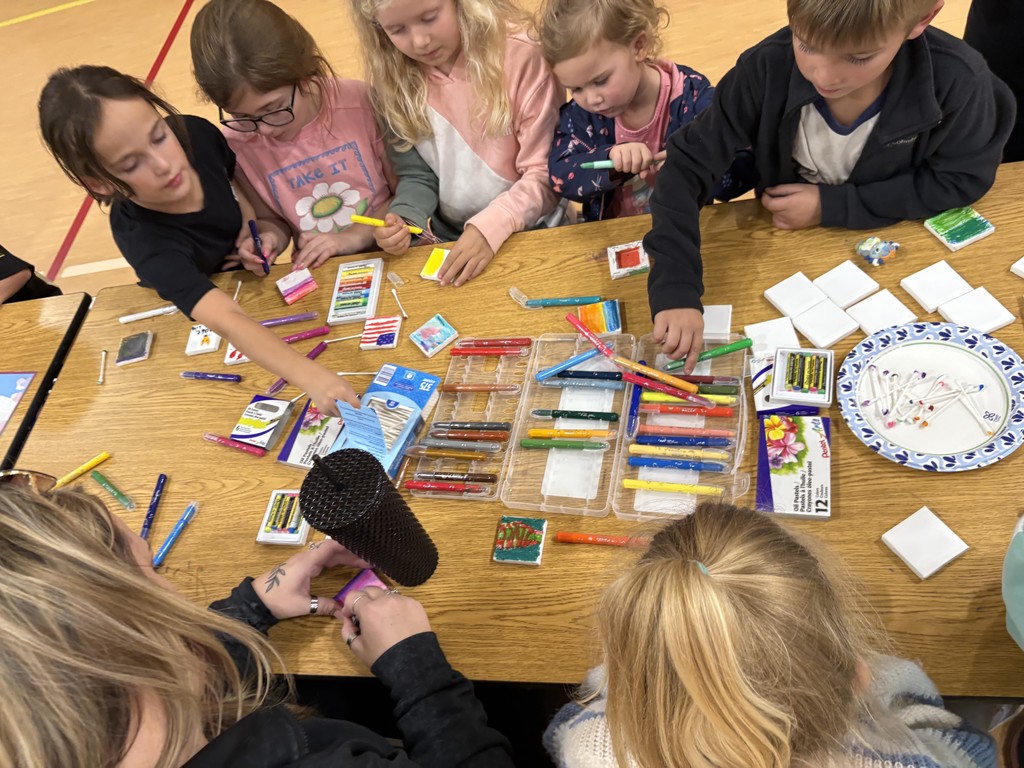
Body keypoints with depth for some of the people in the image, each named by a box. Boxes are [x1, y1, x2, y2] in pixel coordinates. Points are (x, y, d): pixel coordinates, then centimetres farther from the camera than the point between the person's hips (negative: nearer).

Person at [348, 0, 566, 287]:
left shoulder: (520, 57, -16)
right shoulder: (389, 79, -4)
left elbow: (548, 171, -14)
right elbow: (415, 173, 3)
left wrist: (491, 226, -27)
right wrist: (402, 223, -16)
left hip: (534, 233, -2)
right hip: (450, 241, 3)